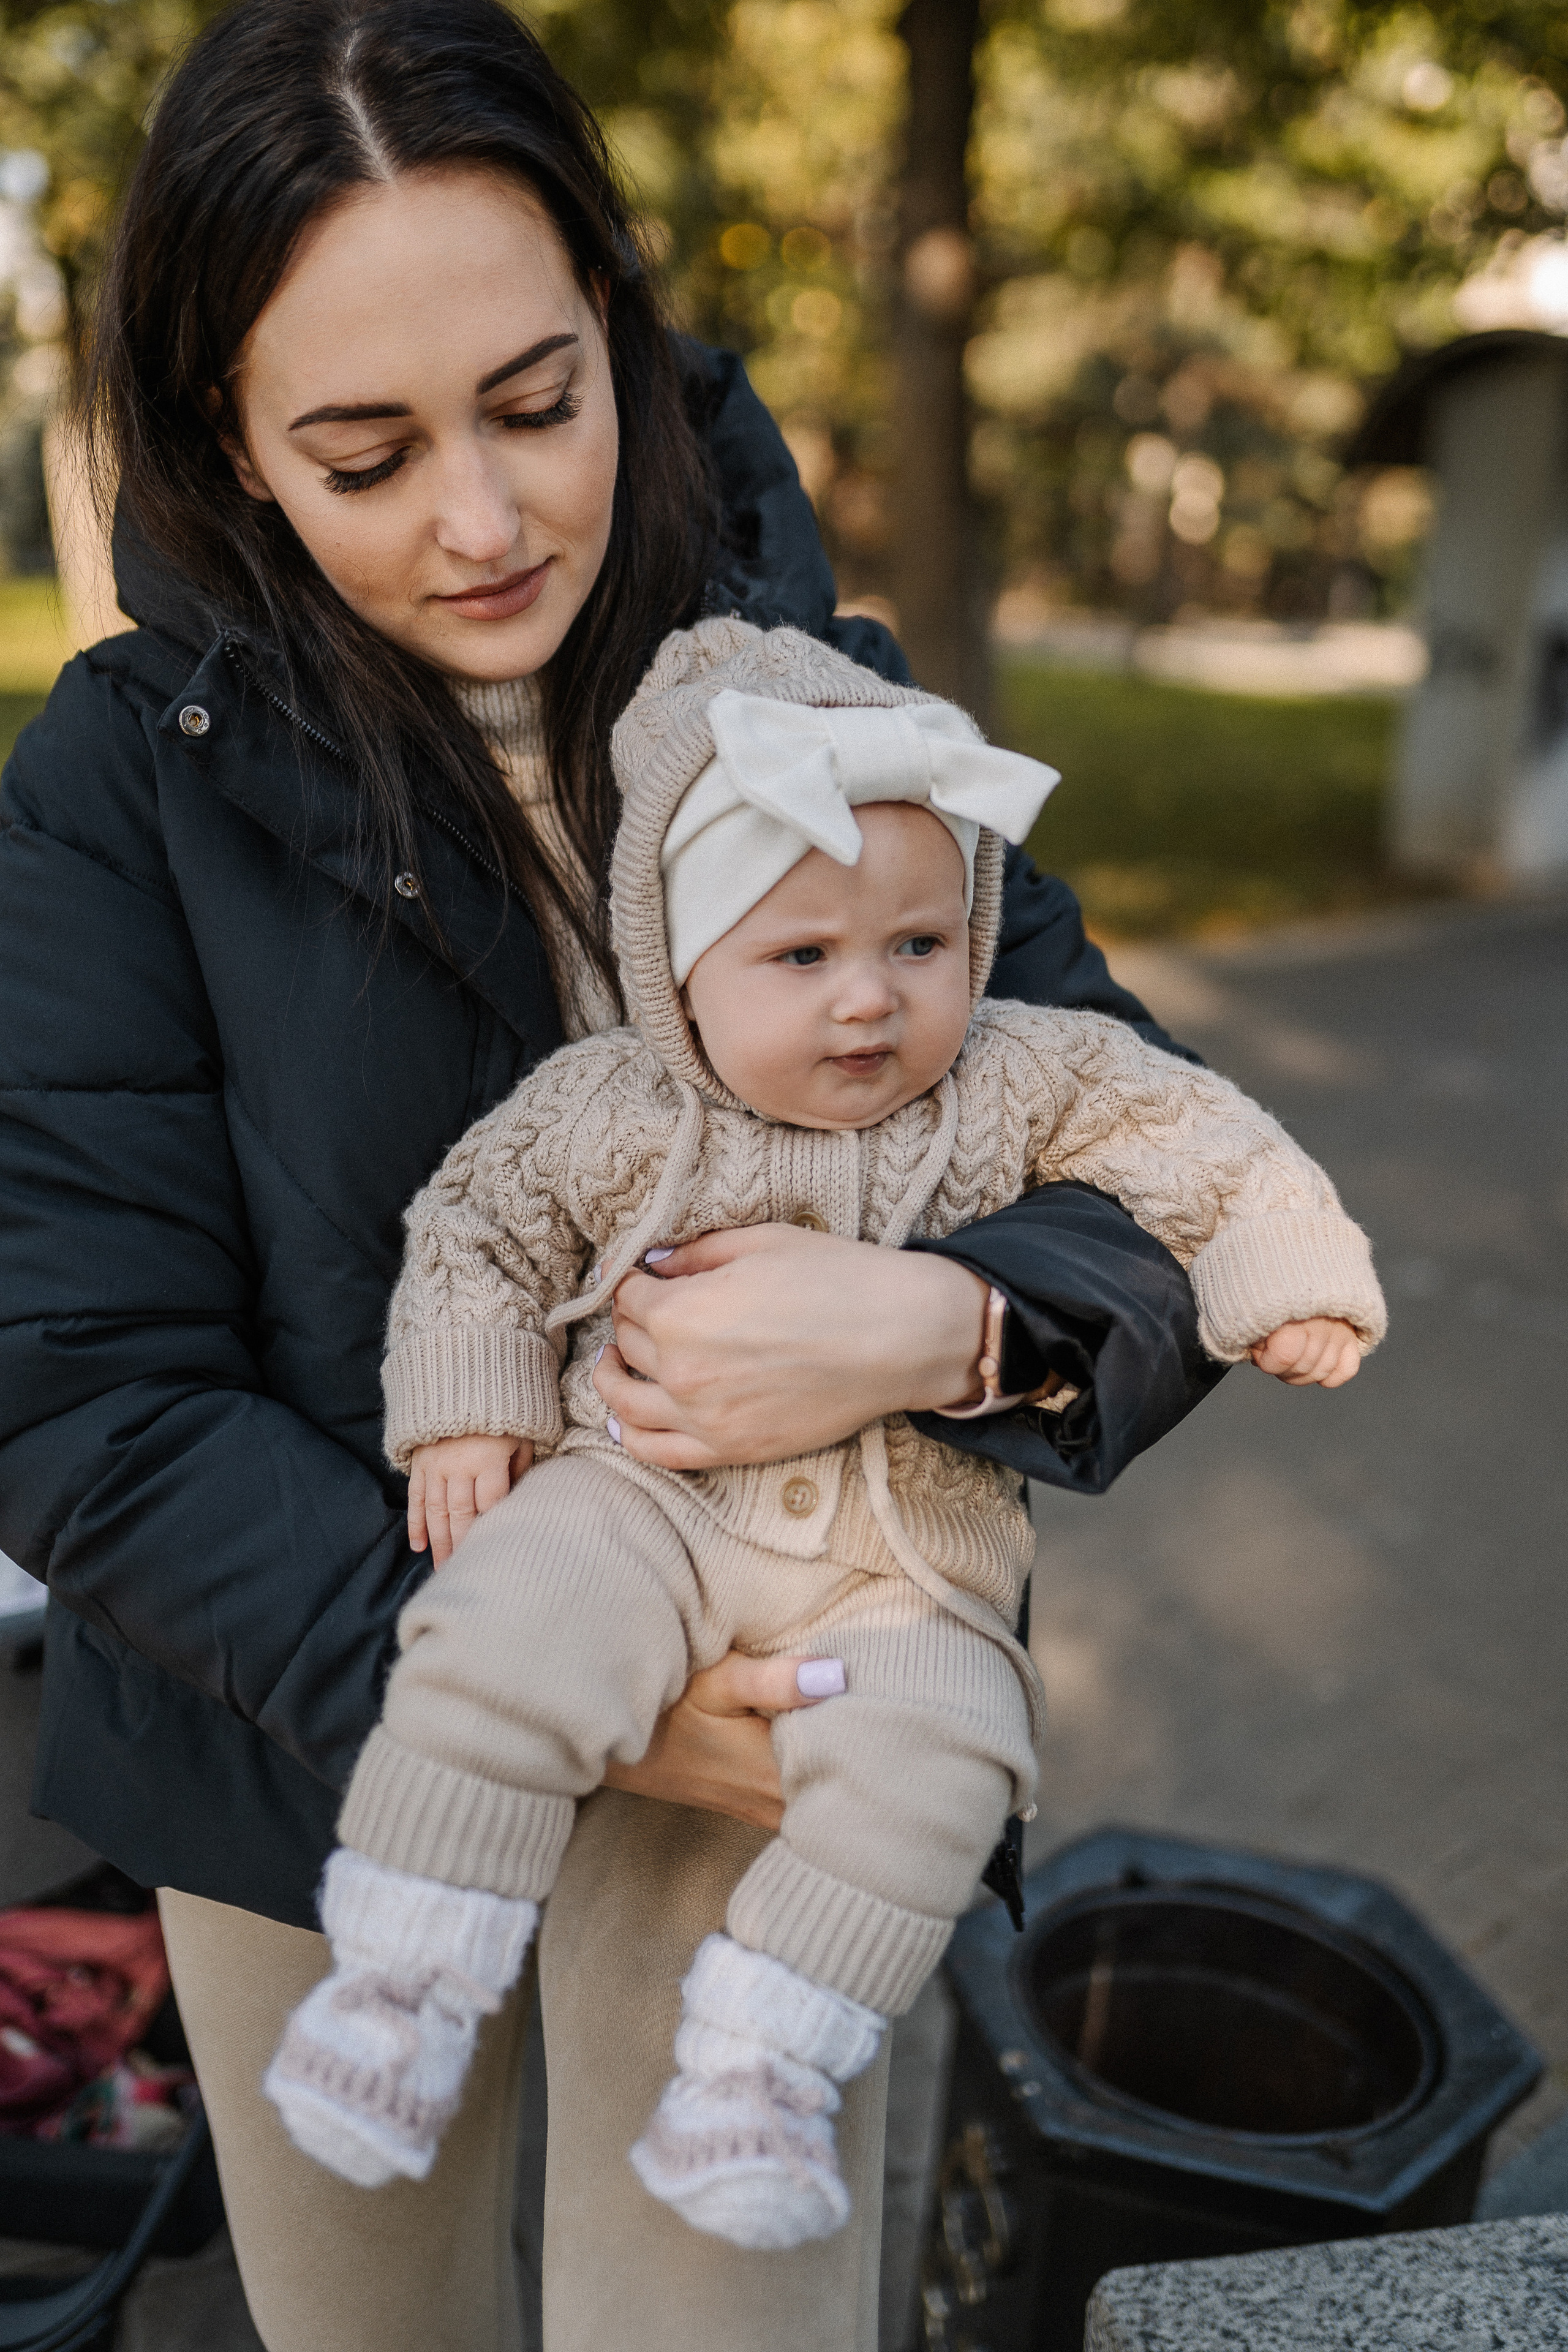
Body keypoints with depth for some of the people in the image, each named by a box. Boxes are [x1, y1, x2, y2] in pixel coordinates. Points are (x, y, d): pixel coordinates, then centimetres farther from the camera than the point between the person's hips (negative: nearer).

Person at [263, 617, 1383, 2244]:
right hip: (643, 1499, 0)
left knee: (925, 1761, -22)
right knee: (498, 1652, -24)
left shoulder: (1020, 1084, 0)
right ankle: (403, 1987, -3)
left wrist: (1290, 1282, -8)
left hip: (905, 1562, 1)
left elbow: (1190, 1132, 2)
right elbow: (480, 1222, 9)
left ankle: (753, 2067, -3)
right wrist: (465, 1404, 2)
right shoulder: (612, 1109, -1)